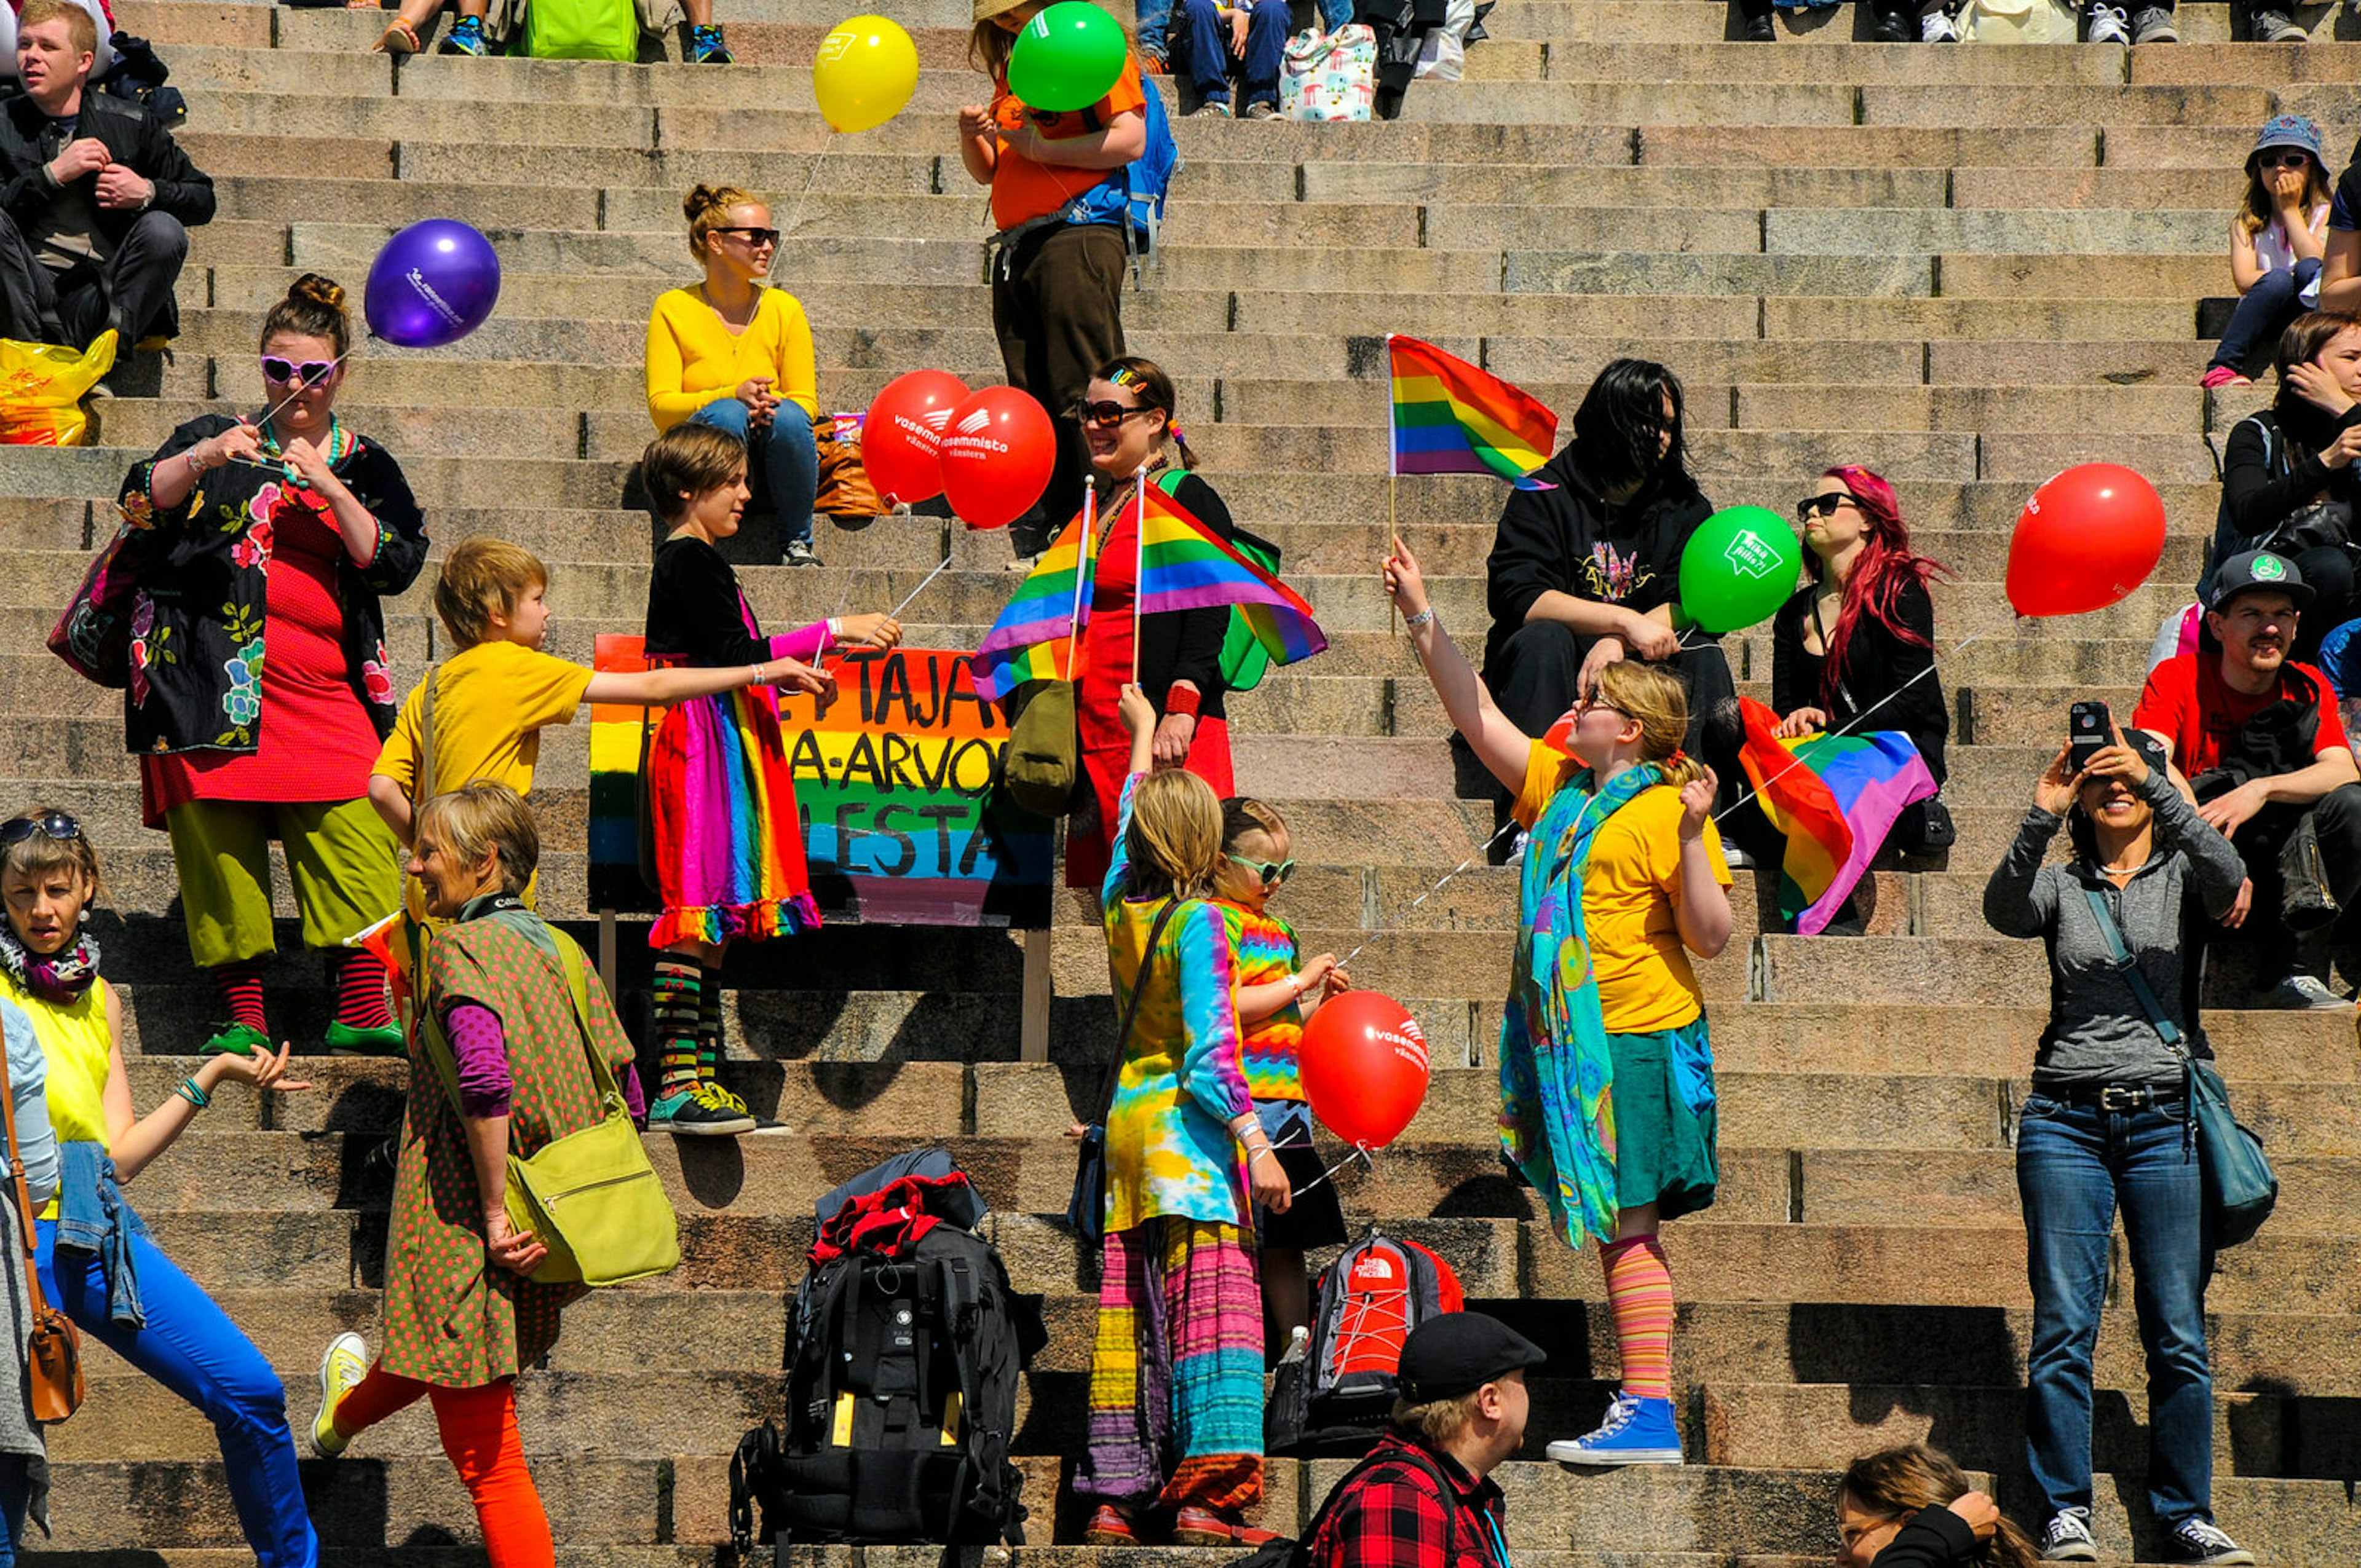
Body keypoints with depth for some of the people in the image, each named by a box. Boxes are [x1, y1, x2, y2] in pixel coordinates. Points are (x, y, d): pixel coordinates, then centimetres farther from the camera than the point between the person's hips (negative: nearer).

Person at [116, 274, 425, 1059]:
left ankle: (362, 1012, -10)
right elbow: (142, 500, -2)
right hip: (211, 689, -1)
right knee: (221, 851, -6)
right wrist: (203, 458, -20)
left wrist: (328, 486, -9)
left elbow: (395, 565, 2)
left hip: (326, 693, 1)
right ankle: (243, 1018, -3)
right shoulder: (214, 438, 14)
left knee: (355, 847, -11)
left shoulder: (366, 467, 17)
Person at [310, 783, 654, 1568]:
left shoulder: (460, 949, -14)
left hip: (466, 1231, -8)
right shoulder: (560, 950, 8)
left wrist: (495, 1211, -23)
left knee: (483, 1452, -4)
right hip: (545, 1232, 8)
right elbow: (625, 1098, 9)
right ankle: (349, 1414, 66)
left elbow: (484, 1079, -29)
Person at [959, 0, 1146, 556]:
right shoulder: (1011, 69, 24)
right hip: (1015, 248, 8)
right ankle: (1034, 544, 4)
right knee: (1030, 403, 5)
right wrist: (972, 136, 5)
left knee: (1083, 402, -13)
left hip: (1077, 234, -8)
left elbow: (1131, 139, -11)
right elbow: (988, 173, 26)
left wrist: (1040, 148, -11)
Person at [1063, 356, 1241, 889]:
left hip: (1169, 730, -7)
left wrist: (1180, 711, -21)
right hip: (1095, 726, 7)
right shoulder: (1093, 502, 19)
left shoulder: (1189, 500, -4)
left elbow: (1209, 617, -12)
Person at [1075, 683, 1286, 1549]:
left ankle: (1113, 1502, 8)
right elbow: (1210, 1053, -17)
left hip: (1127, 1120, 7)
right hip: (1189, 1130, -7)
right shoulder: (1197, 923, -11)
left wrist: (1143, 732, 45)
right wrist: (1255, 1144, -19)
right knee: (1210, 1306, -14)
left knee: (1128, 1315, 8)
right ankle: (1203, 1499, -25)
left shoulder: (1120, 905, 8)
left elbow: (1128, 818, 29)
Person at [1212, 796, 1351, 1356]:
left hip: (1288, 1099, 9)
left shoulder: (1278, 930, 21)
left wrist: (1321, 1001, 11)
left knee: (1285, 1242, 9)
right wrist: (1300, 981, -14)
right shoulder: (1218, 922, -7)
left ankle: (1297, 1345, 11)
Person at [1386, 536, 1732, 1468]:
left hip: (1635, 1041, -8)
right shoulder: (1559, 787, 13)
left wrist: (1692, 836, -25)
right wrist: (1423, 619, 14)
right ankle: (1643, 1414, 10)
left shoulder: (1665, 812, -9)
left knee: (1626, 1228, -10)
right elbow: (1478, 719, 19)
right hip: (1563, 1041, 8)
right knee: (1613, 1231, 8)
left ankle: (1650, 1413, -11)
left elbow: (1711, 938, -14)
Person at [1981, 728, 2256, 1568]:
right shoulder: (2059, 884, 11)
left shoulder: (2182, 875, 9)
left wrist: (2155, 782, -24)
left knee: (2179, 1332, -1)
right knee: (2064, 1325, -6)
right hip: (2067, 1120, 0)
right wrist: (2040, 820, -24)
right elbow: (2004, 912, -11)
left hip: (2165, 1119, 0)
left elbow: (2226, 875, -14)